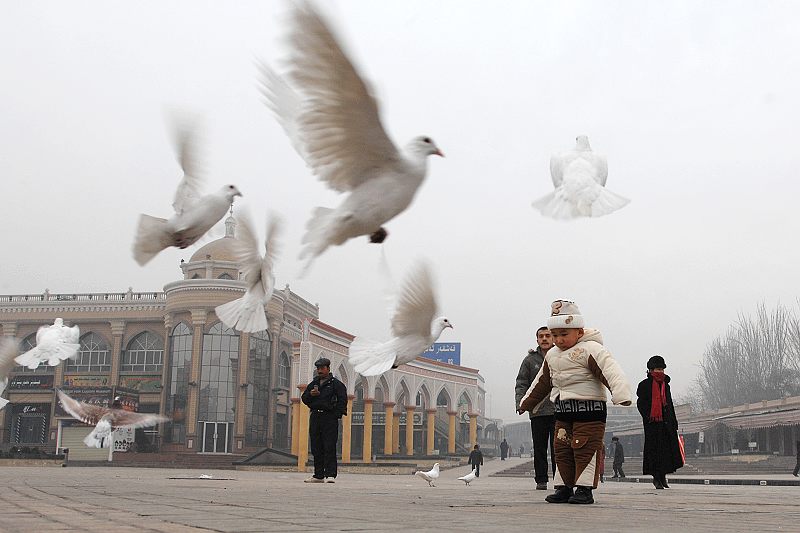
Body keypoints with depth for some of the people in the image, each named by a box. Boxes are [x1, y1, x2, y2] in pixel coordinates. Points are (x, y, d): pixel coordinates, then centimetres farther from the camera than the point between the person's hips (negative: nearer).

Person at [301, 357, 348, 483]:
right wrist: (310, 394, -4)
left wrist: (336, 415, -12)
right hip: (315, 416, 6)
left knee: (329, 447, -10)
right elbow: (304, 398, 17)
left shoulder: (336, 384, 2)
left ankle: (330, 474, -11)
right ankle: (318, 475, 12)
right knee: (316, 448, 7)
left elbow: (342, 401, -4)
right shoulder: (314, 383, 19)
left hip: (329, 417, -6)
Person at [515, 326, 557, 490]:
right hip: (537, 411, 1)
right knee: (539, 448, 4)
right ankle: (541, 480, 10)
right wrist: (521, 401, -9)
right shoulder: (530, 360, 8)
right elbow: (521, 383, 7)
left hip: (558, 410, -1)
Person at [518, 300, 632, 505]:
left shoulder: (591, 349, -10)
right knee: (562, 451, 9)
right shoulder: (552, 355, 14)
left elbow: (611, 372, -23)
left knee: (586, 451, -5)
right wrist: (525, 403, 36)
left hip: (589, 409, -7)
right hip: (563, 412, 7)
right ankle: (564, 488, 17)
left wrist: (621, 395, -39)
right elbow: (541, 383, 28)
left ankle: (584, 489, 1)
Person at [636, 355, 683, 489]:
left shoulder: (665, 385, 18)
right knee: (655, 449, -2)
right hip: (652, 423, -6)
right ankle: (657, 477, 5)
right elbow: (641, 404, -7)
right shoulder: (645, 385, -2)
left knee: (668, 448, 3)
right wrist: (648, 417, -19)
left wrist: (674, 422, 15)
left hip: (666, 422, 6)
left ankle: (662, 475, 16)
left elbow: (670, 404, 21)